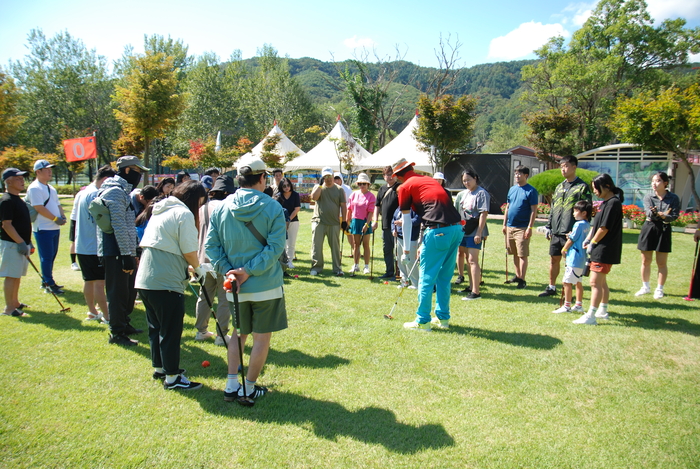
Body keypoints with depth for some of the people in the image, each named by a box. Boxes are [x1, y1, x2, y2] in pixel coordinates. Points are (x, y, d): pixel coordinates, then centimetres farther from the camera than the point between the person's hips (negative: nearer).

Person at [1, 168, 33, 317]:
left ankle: (15, 302, 27)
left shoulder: (18, 199, 15)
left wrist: (28, 242, 20)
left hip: (21, 243, 9)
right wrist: (20, 243, -23)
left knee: (17, 275, 17)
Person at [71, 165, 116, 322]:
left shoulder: (81, 193, 14)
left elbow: (74, 217, 20)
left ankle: (92, 312, 26)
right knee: (100, 281, -5)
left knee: (88, 280, 16)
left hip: (82, 246, 10)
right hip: (94, 247, -10)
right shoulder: (95, 194, -17)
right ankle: (106, 316, 1)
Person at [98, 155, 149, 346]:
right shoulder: (115, 191, -15)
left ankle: (125, 324, 31)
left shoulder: (122, 190, 18)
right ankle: (117, 333, 8)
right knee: (118, 292, -2)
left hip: (124, 251, 10)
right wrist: (127, 255, -22)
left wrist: (135, 249, 22)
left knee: (129, 290, 18)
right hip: (115, 252, -10)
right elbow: (119, 226, -21)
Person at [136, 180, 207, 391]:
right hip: (166, 281, -9)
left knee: (156, 327, 20)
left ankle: (159, 367, 34)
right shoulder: (184, 214, -9)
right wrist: (198, 268, 5)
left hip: (145, 279, 9)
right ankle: (172, 377, 10)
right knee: (171, 330, 1)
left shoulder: (161, 211, 18)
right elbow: (189, 250, -14)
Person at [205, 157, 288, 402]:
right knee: (262, 338, 11)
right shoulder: (273, 208, -10)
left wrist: (228, 271, -7)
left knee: (238, 335, 21)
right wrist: (249, 270, -16)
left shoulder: (221, 208, 0)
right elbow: (275, 247, -17)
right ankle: (249, 387, 20)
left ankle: (231, 385, 22)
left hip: (236, 287, 4)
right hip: (266, 285, -3)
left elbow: (211, 246, -4)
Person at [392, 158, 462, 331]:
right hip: (457, 229, 7)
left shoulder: (405, 187, 5)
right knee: (444, 277, 18)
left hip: (439, 232, -7)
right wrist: (423, 245, 38)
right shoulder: (431, 180, 26)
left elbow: (407, 221, 6)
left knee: (427, 278, 5)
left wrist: (406, 251, 14)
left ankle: (422, 321, 13)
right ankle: (443, 318, 26)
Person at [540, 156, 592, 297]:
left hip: (571, 233, -6)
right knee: (554, 259, 12)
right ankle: (551, 287, 24)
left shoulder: (582, 187, -5)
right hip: (556, 232, 6)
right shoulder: (559, 187, 15)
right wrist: (548, 227, 14)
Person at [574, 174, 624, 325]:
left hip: (605, 250, -11)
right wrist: (587, 240, 7)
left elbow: (604, 228, -19)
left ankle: (590, 316, -10)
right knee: (601, 281, 19)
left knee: (595, 282, -11)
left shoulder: (613, 203, -16)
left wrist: (593, 243, -9)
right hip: (600, 250, 11)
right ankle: (603, 311, 31)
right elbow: (596, 224, 17)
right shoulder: (605, 202, 14)